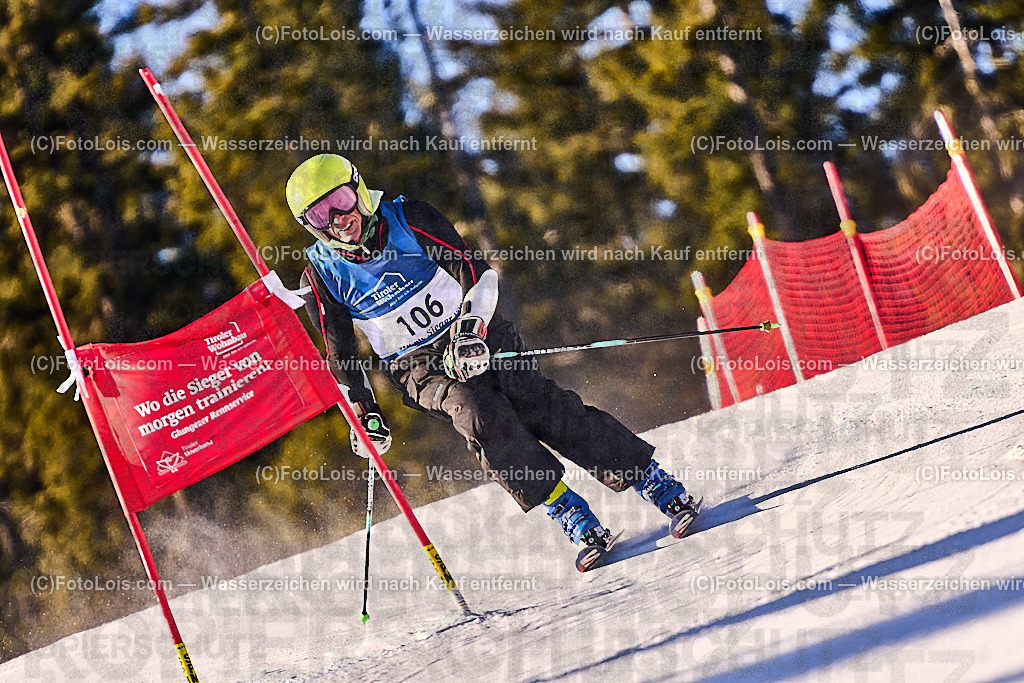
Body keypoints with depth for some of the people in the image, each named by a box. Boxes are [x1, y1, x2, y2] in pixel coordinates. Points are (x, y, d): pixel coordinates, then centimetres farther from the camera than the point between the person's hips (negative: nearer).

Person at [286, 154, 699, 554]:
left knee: (541, 408, -19)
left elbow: (472, 270, -11)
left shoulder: (408, 219, -9)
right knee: (480, 415, -30)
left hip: (476, 337, 0)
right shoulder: (323, 276, -6)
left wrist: (471, 327, -26)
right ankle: (567, 512, -25)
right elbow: (339, 354, 5)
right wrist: (364, 413, -2)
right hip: (418, 368, 0)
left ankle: (654, 482, -14)